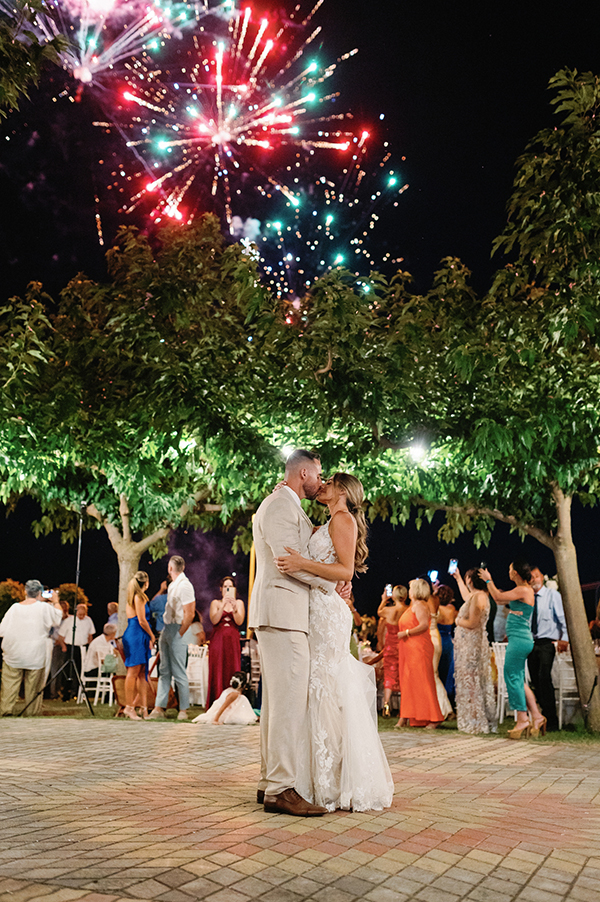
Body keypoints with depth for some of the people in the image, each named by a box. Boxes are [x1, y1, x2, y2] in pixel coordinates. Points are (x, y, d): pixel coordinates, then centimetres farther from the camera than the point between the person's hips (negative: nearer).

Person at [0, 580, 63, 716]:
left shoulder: (14, 607, -2)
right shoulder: (44, 607, -10)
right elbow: (58, 616, 7)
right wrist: (56, 602, 18)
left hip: (13, 654, 2)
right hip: (35, 655, -2)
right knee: (33, 684, 8)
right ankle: (31, 711, 13)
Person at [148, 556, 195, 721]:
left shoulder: (184, 585, -14)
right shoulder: (172, 585, 14)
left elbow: (189, 614, -17)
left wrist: (179, 634, -14)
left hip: (177, 630, -9)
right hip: (166, 628, 9)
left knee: (179, 673, -3)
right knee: (164, 671, 10)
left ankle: (183, 709, 6)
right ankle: (159, 707, 13)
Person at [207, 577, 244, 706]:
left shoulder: (239, 602, 11)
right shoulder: (215, 602, 10)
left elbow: (239, 622, -3)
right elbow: (214, 620, -6)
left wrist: (234, 608, -20)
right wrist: (223, 606, -18)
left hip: (232, 641, 1)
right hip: (218, 640, 0)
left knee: (232, 671, -5)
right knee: (217, 671, -6)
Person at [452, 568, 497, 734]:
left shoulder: (478, 597, -18)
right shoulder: (475, 596, 13)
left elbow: (472, 623, -23)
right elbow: (465, 597, 38)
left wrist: (459, 621, -4)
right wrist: (457, 578, 44)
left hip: (472, 644, -10)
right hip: (468, 644, 10)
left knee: (471, 682, -4)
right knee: (470, 682, 13)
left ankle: (476, 723, 1)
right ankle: (472, 721, 18)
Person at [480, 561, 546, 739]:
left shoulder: (523, 590, -14)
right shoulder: (523, 590, 16)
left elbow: (498, 597, -13)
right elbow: (500, 600, 24)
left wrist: (488, 580, 0)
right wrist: (488, 580, 25)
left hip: (519, 639, -10)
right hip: (520, 639, 10)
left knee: (512, 677, -4)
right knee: (518, 680, 12)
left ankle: (522, 719, 1)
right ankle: (537, 716, 14)